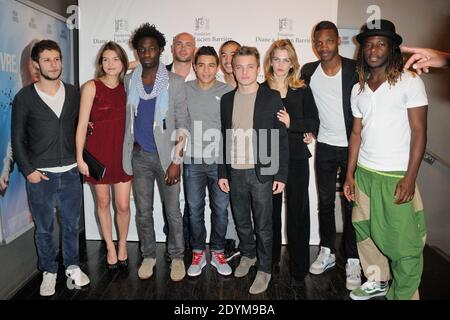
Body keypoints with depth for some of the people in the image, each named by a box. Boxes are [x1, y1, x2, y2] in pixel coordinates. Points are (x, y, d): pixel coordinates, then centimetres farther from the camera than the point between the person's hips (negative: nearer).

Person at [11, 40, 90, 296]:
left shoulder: (73, 93, 5)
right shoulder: (25, 97, -3)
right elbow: (18, 138, 0)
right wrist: (28, 170, -7)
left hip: (70, 173, 2)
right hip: (40, 176, -2)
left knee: (72, 224, 13)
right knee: (44, 228, 10)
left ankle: (73, 266, 31)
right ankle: (49, 272, 28)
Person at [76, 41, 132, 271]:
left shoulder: (126, 87, 5)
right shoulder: (92, 87, -5)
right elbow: (82, 124, -7)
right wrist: (79, 157, -10)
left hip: (122, 150, 2)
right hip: (98, 151, -2)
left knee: (123, 205, 3)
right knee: (103, 202, 10)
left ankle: (122, 245, 27)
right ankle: (110, 248, 28)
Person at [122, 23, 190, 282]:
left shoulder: (175, 82, -6)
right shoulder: (129, 81, 5)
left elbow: (183, 125, -8)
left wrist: (176, 161, -13)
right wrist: (130, 149, 7)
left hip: (165, 155, -3)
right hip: (139, 156, 3)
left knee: (173, 211, 5)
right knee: (143, 212, 11)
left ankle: (177, 257, 23)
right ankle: (149, 256, 28)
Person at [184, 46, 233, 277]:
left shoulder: (228, 92, -1)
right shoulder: (183, 90, 3)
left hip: (220, 160, -1)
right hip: (193, 161, 1)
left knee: (220, 210, 8)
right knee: (195, 210, 9)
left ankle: (218, 253, 25)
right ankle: (198, 253, 25)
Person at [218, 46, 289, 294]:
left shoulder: (272, 98, -4)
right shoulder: (227, 99, 7)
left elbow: (281, 139, -4)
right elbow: (224, 139, 10)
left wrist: (281, 175, -8)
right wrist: (222, 173, 8)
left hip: (262, 172, -3)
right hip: (235, 172, 4)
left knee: (263, 226, 6)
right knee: (241, 222, 17)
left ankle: (264, 269, 23)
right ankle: (247, 255, 41)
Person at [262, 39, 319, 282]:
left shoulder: (302, 90, 7)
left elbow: (314, 122, 6)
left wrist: (292, 123, -13)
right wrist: (301, 132, -4)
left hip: (297, 158, 0)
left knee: (297, 212, 2)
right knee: (271, 211, 7)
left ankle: (299, 269, 14)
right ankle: (271, 261, 24)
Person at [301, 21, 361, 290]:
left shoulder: (355, 69, -8)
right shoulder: (308, 72, 1)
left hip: (351, 147, -3)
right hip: (325, 147, 3)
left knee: (351, 205, 3)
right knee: (325, 202, 12)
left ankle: (353, 261, 15)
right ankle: (328, 253, 27)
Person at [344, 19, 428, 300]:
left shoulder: (410, 82, -4)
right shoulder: (359, 89, 11)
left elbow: (419, 132, -7)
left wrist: (410, 179, -13)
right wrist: (350, 174, 9)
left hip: (396, 176, -5)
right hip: (364, 172, 5)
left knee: (404, 243, 0)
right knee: (365, 231, 13)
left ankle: (402, 295, 19)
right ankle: (377, 282, 34)